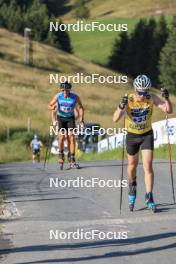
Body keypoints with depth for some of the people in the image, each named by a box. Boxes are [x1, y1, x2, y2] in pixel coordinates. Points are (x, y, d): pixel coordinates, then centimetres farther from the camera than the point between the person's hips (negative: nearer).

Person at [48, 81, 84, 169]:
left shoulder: (75, 97, -14)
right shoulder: (58, 96, -14)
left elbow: (80, 108, -2)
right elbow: (49, 105, -2)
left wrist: (81, 119, -13)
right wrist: (52, 107, -26)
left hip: (70, 118, 0)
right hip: (60, 118, 0)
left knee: (72, 137, -12)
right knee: (61, 136, -20)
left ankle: (72, 160, -8)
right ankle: (61, 154, 5)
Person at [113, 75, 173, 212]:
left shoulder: (152, 98, -20)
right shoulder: (128, 100, -24)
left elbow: (168, 110, -25)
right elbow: (115, 119, -35)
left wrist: (166, 98, -43)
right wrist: (121, 106, -54)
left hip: (147, 135, 0)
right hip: (132, 135, 0)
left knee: (148, 166, -12)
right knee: (132, 165, 18)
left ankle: (149, 198, -9)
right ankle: (132, 186, 47)